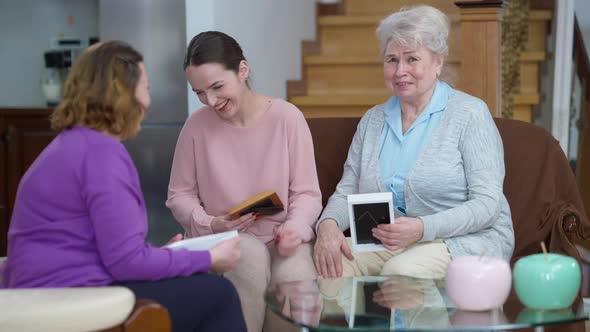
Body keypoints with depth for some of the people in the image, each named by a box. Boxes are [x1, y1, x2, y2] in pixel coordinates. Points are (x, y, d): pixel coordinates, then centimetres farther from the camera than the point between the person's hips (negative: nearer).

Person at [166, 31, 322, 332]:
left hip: (281, 238, 0)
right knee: (251, 255, -32)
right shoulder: (197, 125, -3)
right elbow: (180, 195, 7)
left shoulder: (287, 117, -6)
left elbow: (307, 193, -1)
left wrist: (295, 228, -21)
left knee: (296, 280, -31)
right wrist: (210, 224, -11)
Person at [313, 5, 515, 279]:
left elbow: (487, 204, -12)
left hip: (464, 240, -4)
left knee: (400, 272, -35)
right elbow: (347, 192, 11)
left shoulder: (469, 113, -4)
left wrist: (422, 228, -27)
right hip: (385, 243, 5)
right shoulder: (372, 120, 14)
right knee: (330, 264, -25)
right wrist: (328, 223, -13)